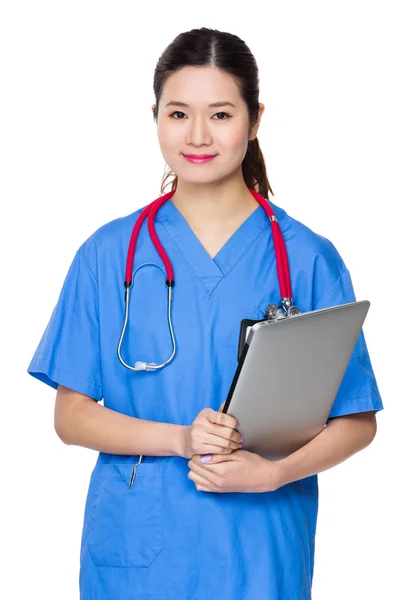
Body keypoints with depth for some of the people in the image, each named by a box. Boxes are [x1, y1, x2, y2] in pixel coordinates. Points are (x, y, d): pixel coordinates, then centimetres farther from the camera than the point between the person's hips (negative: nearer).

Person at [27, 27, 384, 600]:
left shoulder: (307, 259, -3)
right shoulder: (108, 255, 0)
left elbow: (356, 422, -1)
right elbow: (71, 416, -1)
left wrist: (269, 472, -17)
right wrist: (180, 438, -16)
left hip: (260, 554, -1)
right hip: (133, 552, 1)